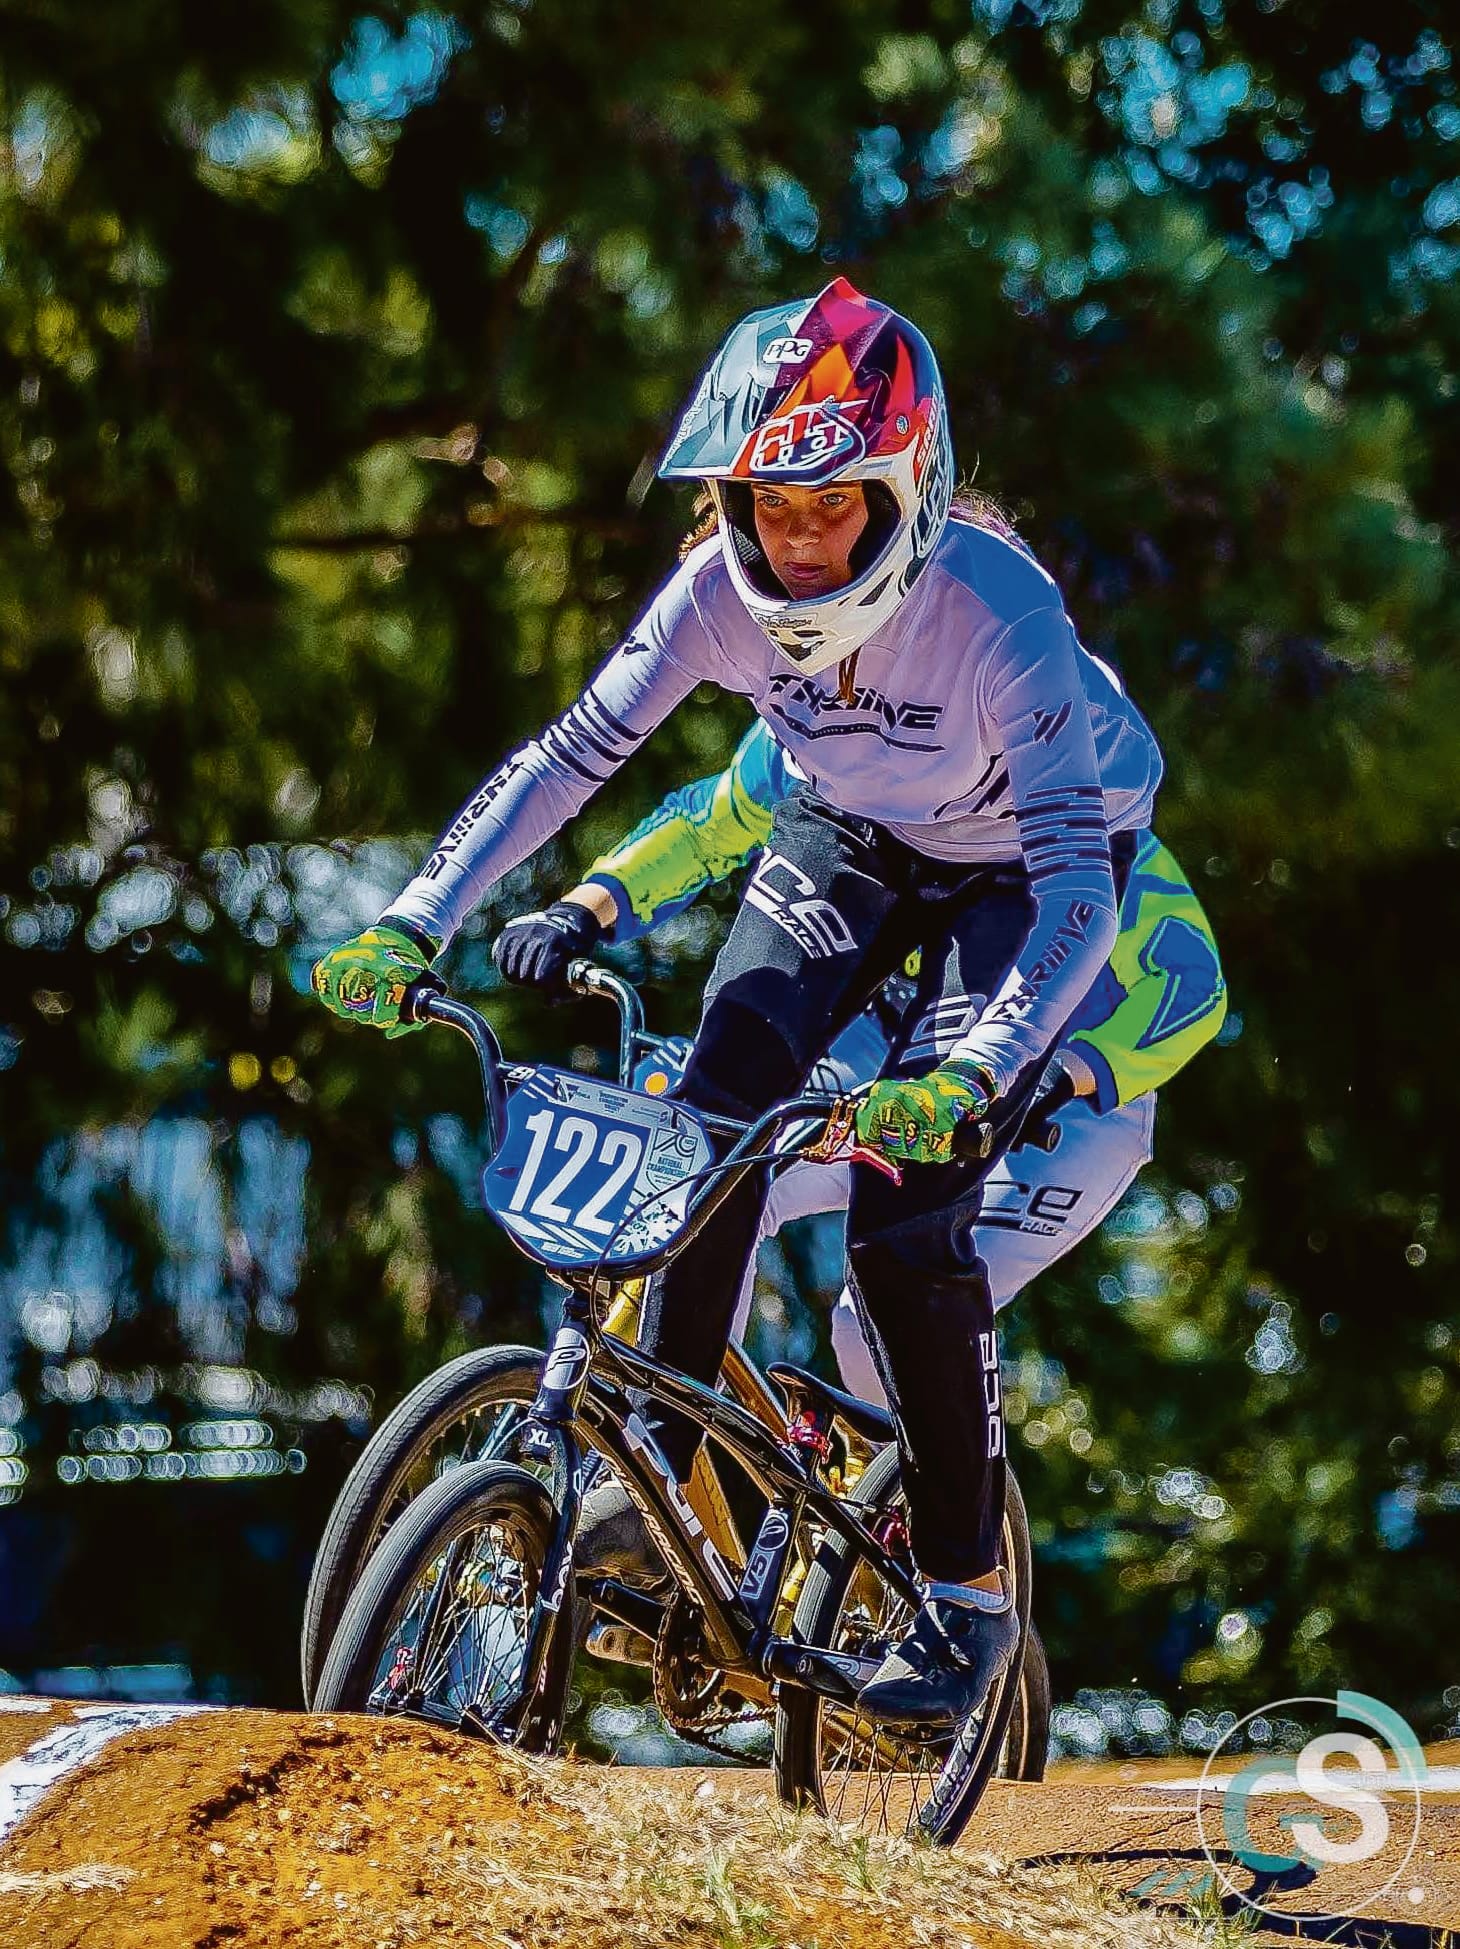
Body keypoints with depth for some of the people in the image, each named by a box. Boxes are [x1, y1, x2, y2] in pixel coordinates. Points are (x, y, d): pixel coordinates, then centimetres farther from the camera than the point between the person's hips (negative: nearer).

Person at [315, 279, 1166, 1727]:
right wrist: (409, 925, -32)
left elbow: (1077, 882, -43)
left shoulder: (993, 613, -38)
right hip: (853, 837, 4)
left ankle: (969, 1592, -3)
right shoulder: (726, 589, -25)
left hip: (1021, 869, -4)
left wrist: (970, 1075, -56)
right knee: (713, 1111, -18)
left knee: (908, 1214, -16)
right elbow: (571, 753, -21)